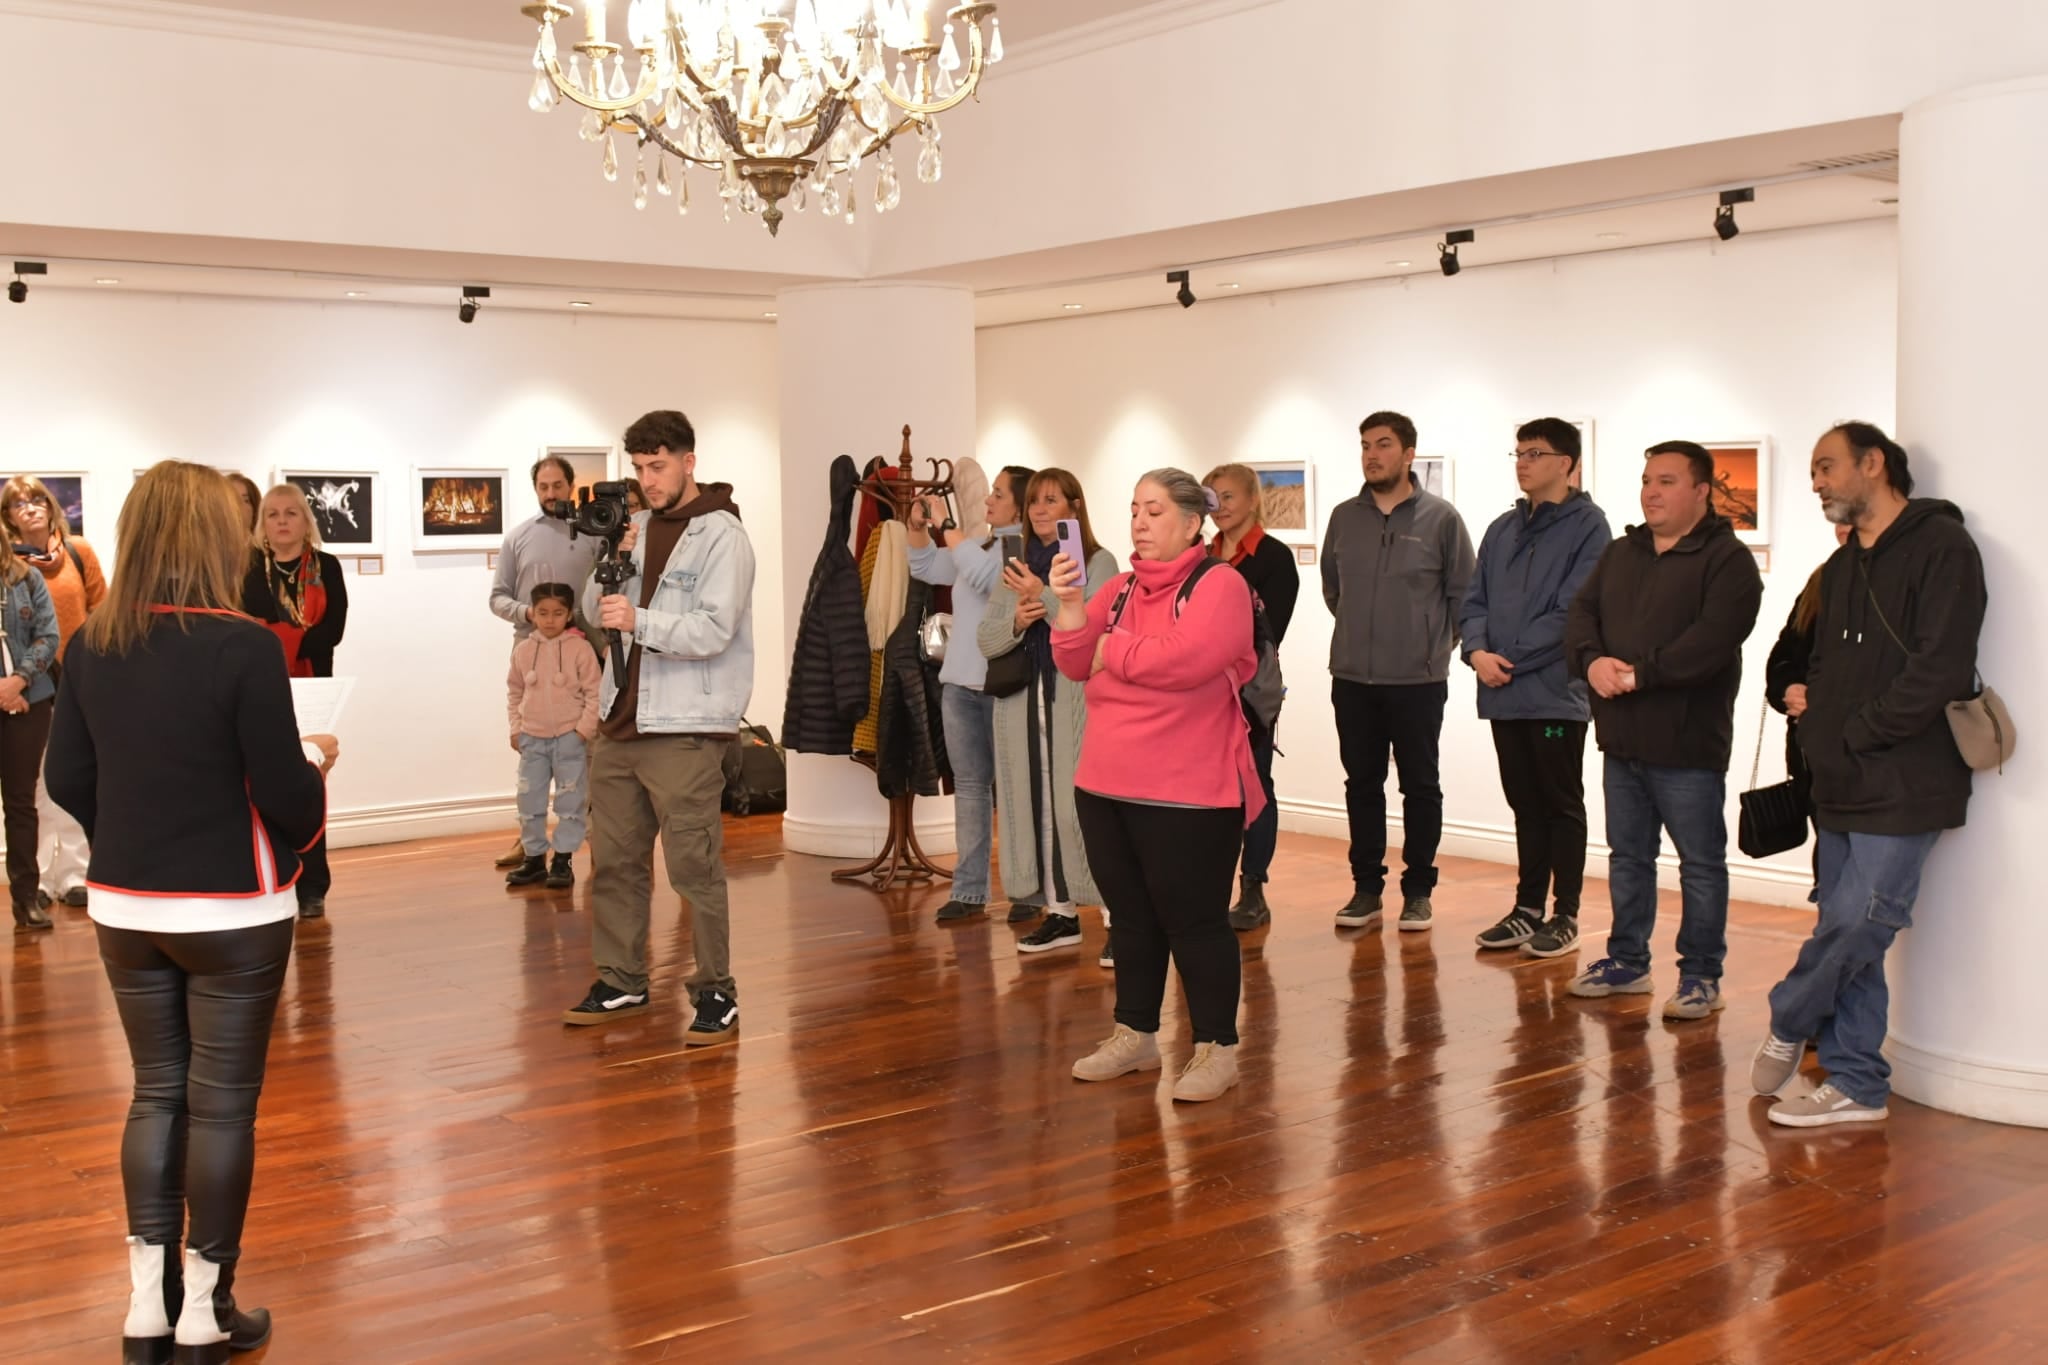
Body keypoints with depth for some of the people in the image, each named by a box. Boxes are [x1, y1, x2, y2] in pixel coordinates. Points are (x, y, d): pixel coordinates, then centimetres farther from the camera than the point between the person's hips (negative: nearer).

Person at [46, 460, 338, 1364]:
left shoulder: (91, 645, -1)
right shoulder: (242, 645, -18)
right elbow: (282, 792, -17)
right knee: (221, 1103, 7)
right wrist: (316, 761, 4)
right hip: (231, 912, -5)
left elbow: (67, 781, 6)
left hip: (123, 907, 5)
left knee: (154, 1093, 16)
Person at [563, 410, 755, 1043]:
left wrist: (638, 620, -30)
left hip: (684, 729, -7)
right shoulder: (639, 526, 12)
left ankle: (715, 992, 6)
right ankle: (621, 981, 25)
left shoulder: (721, 535, -7)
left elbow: (714, 631, -18)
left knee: (693, 865, -4)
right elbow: (596, 612, 11)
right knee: (613, 860, 12)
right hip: (620, 722, 7)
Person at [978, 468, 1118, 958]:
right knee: (1036, 804, 5)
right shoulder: (1016, 570, 16)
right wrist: (1016, 621, -7)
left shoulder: (1098, 562, 1)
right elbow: (985, 640, 12)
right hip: (1022, 703, 5)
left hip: (1078, 702, -5)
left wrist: (1045, 595, -19)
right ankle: (1060, 914, 15)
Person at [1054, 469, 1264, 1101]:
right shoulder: (1121, 589, 13)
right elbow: (1076, 664, 6)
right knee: (1131, 917, 16)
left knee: (1194, 920, 1)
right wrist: (1070, 604, -11)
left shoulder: (1220, 584, -9)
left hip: (1187, 793, -7)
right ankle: (1135, 1035, 29)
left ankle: (1216, 1048, 13)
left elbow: (1184, 659, -24)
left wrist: (1111, 653, -8)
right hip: (1106, 787, 7)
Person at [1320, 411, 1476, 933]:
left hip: (1419, 680, -3)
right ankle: (1367, 888, 17)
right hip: (1352, 678, 3)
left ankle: (1418, 890, 15)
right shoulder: (1344, 517, 4)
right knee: (1362, 785, 9)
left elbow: (1463, 592, 1)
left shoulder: (1440, 518, -6)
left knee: (1420, 787, 6)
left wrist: (1437, 645, 3)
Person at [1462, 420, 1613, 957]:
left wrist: (1509, 659, -15)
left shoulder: (1586, 525, -7)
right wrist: (1477, 651, -7)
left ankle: (1565, 916, 12)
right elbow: (1475, 602, 12)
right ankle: (1528, 907, 22)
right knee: (1526, 806, 14)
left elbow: (1572, 611, -15)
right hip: (1503, 694, 6)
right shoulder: (1502, 529, 13)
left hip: (1556, 693, -6)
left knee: (1562, 806, 4)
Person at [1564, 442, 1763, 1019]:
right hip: (1622, 738, 7)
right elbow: (1581, 613, 6)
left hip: (1688, 743, -7)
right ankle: (1627, 962, 27)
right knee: (1628, 857, 16)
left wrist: (1638, 674, -22)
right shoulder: (1620, 554, 14)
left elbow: (1713, 639, -22)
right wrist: (1593, 661, -14)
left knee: (1701, 863, 3)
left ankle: (1701, 976, 12)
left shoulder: (1728, 560, -10)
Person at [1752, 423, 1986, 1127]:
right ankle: (1856, 1086, 17)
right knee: (1848, 938, 9)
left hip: (1904, 788, -8)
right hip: (1843, 787, 8)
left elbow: (1939, 669, -17)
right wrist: (1818, 734, 5)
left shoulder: (1941, 547, -9)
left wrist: (1857, 732, -11)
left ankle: (1788, 1023, 14)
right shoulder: (1842, 567, 18)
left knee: (1855, 926, -10)